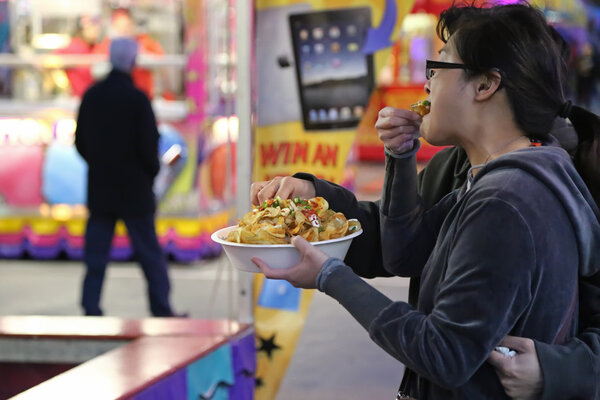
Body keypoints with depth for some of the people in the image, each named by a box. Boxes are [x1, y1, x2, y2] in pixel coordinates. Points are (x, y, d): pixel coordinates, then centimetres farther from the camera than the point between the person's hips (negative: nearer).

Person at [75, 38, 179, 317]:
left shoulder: (91, 96, 3)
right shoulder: (137, 98, -14)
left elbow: (80, 142, 8)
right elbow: (148, 145, -14)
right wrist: (152, 171, 4)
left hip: (99, 189, 5)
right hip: (134, 189, -4)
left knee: (95, 255, 8)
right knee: (150, 254, 4)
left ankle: (91, 310, 6)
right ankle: (162, 310, 8)